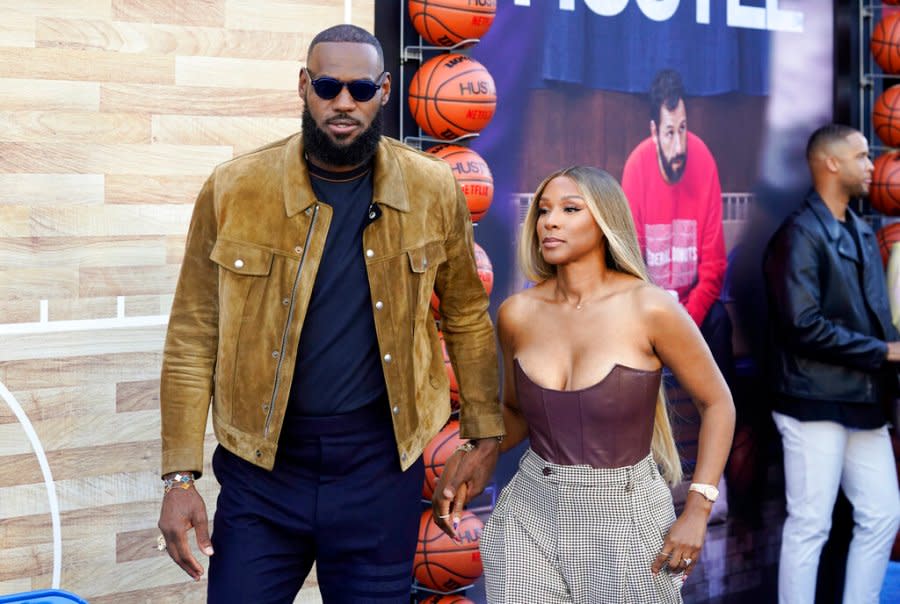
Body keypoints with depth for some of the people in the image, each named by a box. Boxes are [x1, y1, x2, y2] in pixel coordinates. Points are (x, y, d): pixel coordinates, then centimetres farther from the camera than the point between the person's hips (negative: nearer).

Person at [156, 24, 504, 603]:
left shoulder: (434, 190, -2)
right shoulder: (234, 189, -5)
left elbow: (466, 317, 10)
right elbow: (194, 338, -2)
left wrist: (486, 435, 12)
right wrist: (180, 476, -6)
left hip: (382, 465, 1)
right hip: (261, 466, 0)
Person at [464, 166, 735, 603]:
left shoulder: (650, 309, -14)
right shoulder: (517, 314, -4)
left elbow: (717, 404, -3)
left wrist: (696, 510, -10)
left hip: (626, 517, -2)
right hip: (531, 516, 3)